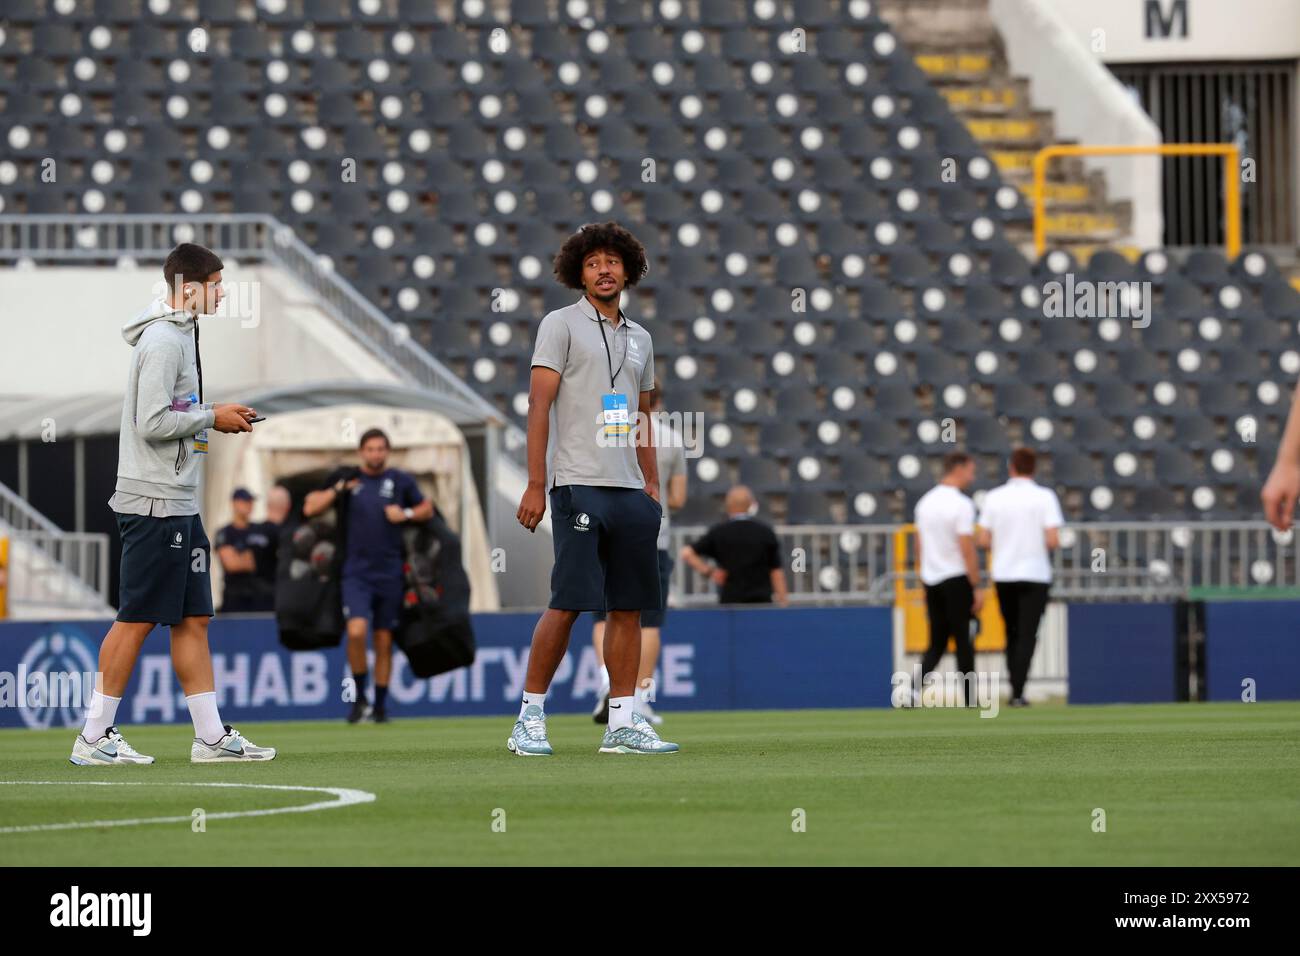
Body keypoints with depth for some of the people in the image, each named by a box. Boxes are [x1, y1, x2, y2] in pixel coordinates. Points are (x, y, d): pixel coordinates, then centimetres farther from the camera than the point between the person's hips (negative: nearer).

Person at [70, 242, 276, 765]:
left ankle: (211, 735, 11)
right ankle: (94, 737, 0)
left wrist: (218, 416, 10)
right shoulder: (162, 340, -15)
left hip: (177, 501, 10)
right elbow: (152, 423, -21)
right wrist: (212, 417, -11)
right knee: (137, 619, -6)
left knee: (193, 617, 9)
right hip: (153, 501, -10)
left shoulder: (178, 335, 16)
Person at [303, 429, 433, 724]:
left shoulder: (400, 481, 6)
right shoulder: (348, 479, 4)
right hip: (356, 573, -1)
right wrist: (338, 489, -12)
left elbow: (428, 509, 16)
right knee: (356, 631, -20)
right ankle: (360, 697, -4)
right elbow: (310, 509, 1)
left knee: (384, 641, 5)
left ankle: (380, 705, 15)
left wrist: (406, 514, -4)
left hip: (390, 574, 1)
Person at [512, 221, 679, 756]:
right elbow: (539, 405, -6)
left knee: (629, 606, 3)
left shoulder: (639, 338, 19)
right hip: (580, 486, -6)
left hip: (629, 491, 6)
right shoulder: (561, 326, 0)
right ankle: (530, 717, -4)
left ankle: (622, 722, 5)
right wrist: (536, 485, -13)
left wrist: (652, 485, 16)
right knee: (568, 604, -11)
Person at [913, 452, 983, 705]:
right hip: (956, 579, -6)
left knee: (937, 643, 10)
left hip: (931, 580, 6)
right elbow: (967, 549, -15)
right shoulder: (961, 504, -12)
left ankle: (916, 689, -10)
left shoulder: (925, 502, 10)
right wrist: (977, 588, -11)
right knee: (963, 640, 1)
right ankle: (970, 700, 5)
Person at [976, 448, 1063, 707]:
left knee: (1013, 634, 17)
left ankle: (1015, 689, 15)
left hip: (1003, 576, 3)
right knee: (1027, 636, 0)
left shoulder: (994, 497, 0)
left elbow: (982, 540, -1)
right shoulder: (1044, 497, -7)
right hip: (1035, 576, -3)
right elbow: (1053, 540, -14)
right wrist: (1049, 543, 9)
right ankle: (1018, 693, -9)